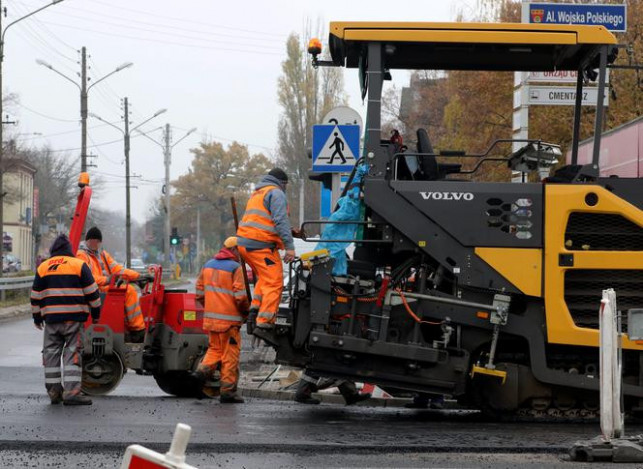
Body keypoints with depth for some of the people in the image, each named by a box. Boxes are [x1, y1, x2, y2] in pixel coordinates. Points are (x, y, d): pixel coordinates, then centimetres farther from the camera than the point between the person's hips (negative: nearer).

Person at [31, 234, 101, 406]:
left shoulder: (42, 268, 10)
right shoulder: (79, 265, 1)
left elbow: (36, 296, 13)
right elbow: (91, 293, 0)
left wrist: (37, 317, 22)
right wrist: (96, 313, 10)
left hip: (50, 318, 3)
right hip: (74, 318, -3)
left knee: (51, 353, 11)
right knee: (73, 353, -3)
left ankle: (54, 391, 10)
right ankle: (71, 392, -12)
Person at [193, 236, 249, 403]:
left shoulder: (208, 265, 11)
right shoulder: (235, 268, -10)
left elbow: (200, 292, 15)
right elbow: (240, 296, -15)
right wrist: (245, 311, 2)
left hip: (210, 317, 6)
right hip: (229, 319, -6)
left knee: (215, 348, 21)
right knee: (230, 354, 1)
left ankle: (204, 369, -4)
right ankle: (228, 391, 2)